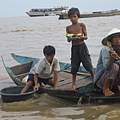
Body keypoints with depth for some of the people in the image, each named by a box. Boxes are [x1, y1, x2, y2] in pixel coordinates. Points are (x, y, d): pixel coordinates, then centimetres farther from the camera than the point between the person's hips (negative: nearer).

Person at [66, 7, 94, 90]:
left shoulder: (82, 25, 0)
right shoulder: (68, 28, 6)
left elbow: (86, 37, 0)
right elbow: (68, 40, 6)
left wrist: (81, 37, -21)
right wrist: (70, 38, -16)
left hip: (82, 47, -2)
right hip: (74, 48, 2)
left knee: (88, 64, 1)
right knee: (74, 66, 5)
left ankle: (94, 79, 20)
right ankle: (74, 84, 18)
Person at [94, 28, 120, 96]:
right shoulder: (106, 49, -17)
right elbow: (106, 66, -32)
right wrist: (111, 59, -50)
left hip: (114, 80, 7)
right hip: (101, 80, -7)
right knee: (114, 66, -30)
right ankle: (105, 88, -14)